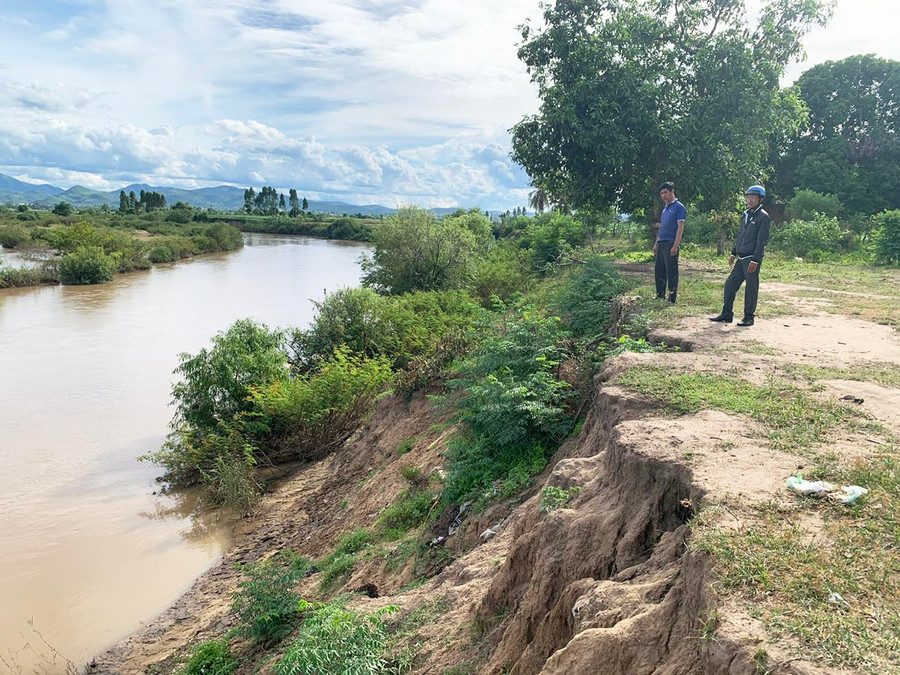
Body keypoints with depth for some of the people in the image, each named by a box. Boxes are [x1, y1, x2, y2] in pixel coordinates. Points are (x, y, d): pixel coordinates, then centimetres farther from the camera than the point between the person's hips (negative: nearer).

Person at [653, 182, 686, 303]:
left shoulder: (678, 207, -7)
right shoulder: (665, 208, 18)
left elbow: (680, 227, -14)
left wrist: (675, 246, -21)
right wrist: (656, 244, 19)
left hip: (671, 244, -8)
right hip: (661, 244, 8)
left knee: (671, 272, -5)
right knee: (659, 271, 11)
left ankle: (672, 299, 0)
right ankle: (660, 297, 20)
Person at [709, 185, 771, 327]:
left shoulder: (763, 217, -9)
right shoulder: (745, 215, 15)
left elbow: (762, 241, -14)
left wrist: (755, 260, -19)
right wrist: (733, 253, 18)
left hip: (752, 259, -8)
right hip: (741, 258, 8)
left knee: (751, 288, -1)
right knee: (730, 284, 6)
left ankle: (749, 317, 8)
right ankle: (726, 314, 13)